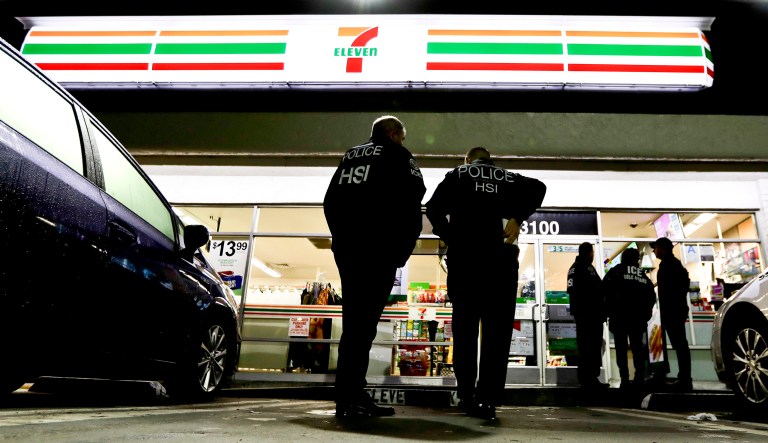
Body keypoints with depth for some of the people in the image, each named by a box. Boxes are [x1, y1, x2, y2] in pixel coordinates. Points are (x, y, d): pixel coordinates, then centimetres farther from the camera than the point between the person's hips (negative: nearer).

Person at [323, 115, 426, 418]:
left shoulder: (350, 156, 21)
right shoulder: (398, 155, 4)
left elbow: (330, 202, 18)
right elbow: (411, 200, -8)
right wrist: (403, 247, -4)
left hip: (345, 247, 7)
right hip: (378, 248, -6)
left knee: (354, 320, 10)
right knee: (363, 322, -8)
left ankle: (352, 395, 13)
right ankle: (350, 399, -8)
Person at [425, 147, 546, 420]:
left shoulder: (457, 174, 13)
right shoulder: (509, 178, 17)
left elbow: (433, 207, -2)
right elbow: (538, 188, -2)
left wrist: (448, 238, 4)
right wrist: (518, 218, -4)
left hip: (464, 256, 0)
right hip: (501, 257, 1)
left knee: (465, 326, 8)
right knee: (497, 330, 1)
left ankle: (467, 396, 11)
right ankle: (487, 399, -5)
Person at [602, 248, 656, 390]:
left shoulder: (616, 270, 3)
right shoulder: (643, 275, 15)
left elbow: (605, 289, -6)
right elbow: (652, 296, 13)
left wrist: (610, 311, 3)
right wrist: (646, 314, 19)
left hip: (620, 316, -3)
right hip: (639, 317, 3)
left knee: (621, 348, -1)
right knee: (637, 347, 10)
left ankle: (625, 380, -6)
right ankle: (640, 378, 5)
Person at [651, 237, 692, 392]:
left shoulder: (667, 265, -12)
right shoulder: (675, 263, 19)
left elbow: (667, 292, -18)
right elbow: (684, 283, 24)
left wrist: (665, 316, -18)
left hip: (672, 312, -11)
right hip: (678, 309, 11)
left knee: (679, 345, -9)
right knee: (681, 345, 11)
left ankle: (684, 381, -8)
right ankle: (684, 379, 15)